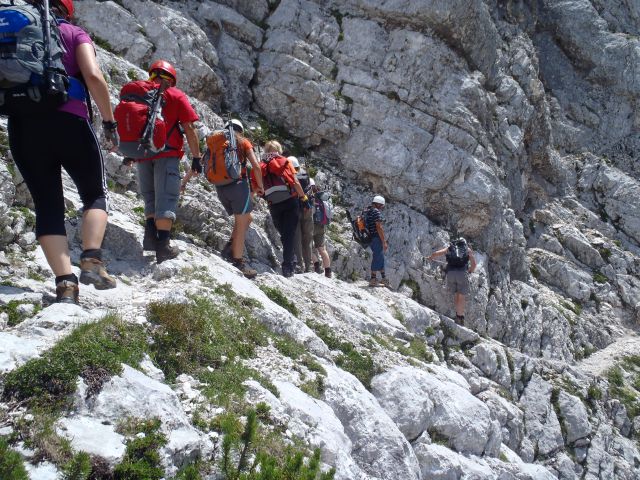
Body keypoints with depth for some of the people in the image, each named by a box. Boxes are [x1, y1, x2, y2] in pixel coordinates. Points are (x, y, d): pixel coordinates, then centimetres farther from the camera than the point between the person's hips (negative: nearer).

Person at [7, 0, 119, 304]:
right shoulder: (74, 33, 9)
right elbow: (93, 77, -7)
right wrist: (109, 121, 0)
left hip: (21, 125, 3)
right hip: (68, 121, -3)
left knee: (47, 205, 5)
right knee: (95, 193, 14)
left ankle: (65, 284, -9)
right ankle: (92, 261, -9)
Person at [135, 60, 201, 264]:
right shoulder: (176, 95, 5)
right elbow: (189, 128, -2)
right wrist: (196, 157, 2)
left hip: (142, 155, 4)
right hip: (166, 154, -4)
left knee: (150, 197, 17)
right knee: (166, 198, -6)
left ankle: (150, 235, -1)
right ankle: (163, 245, -14)